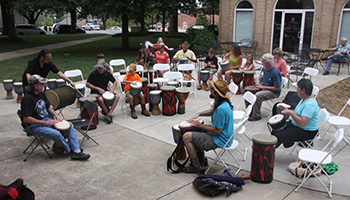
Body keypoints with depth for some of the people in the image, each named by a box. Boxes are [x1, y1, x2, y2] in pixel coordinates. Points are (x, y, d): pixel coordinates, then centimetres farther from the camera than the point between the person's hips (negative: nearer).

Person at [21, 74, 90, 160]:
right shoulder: (27, 99, -20)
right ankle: (70, 150, -5)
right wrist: (45, 123, -24)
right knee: (56, 134, -31)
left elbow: (48, 107, 22)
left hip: (47, 120, 9)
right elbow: (26, 119, -24)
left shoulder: (41, 94, 7)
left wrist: (55, 115, 1)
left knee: (70, 125, -4)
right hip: (35, 126, -9)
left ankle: (76, 151, -11)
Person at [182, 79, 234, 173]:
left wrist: (200, 126, -15)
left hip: (220, 140, -10)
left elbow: (218, 131, -26)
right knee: (195, 133, 25)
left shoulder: (221, 109, -31)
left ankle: (198, 167, 4)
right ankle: (201, 160, 30)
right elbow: (213, 111, 21)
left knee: (186, 137, -10)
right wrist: (198, 114, 6)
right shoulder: (223, 102, 1)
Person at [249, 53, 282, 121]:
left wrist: (264, 87, -20)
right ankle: (251, 112, 0)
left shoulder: (275, 72, -21)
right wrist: (261, 84, 2)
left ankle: (256, 116, -17)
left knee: (257, 96, -31)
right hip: (264, 89, 9)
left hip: (273, 92, -9)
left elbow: (278, 88, -21)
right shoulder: (265, 69, 6)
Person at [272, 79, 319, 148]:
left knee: (278, 136, -17)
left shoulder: (309, 104, -28)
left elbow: (302, 123, -34)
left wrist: (290, 112, -27)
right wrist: (287, 110, 7)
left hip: (307, 132, -10)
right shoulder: (305, 99, 5)